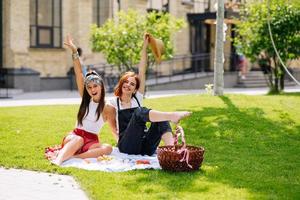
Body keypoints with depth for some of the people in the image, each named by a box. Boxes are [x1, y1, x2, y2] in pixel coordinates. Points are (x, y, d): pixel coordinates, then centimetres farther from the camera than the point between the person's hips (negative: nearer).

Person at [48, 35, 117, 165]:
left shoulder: (108, 109, 3)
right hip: (74, 136, 0)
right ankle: (59, 159, -61)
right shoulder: (85, 100, 7)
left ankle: (70, 156, -42)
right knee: (79, 140, -37)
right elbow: (79, 74, -1)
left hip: (91, 141, 0)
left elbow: (116, 130, 9)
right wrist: (74, 52, -7)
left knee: (107, 148, -32)